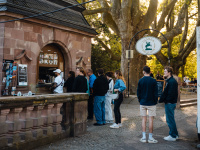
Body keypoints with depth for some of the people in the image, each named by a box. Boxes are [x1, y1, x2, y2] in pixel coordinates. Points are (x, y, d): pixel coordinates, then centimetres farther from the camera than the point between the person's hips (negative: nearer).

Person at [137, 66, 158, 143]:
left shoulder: (140, 81, -1)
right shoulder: (153, 81, -7)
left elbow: (138, 92, 3)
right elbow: (155, 93, -5)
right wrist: (155, 101, 6)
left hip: (143, 103, 2)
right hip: (151, 103, -2)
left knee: (144, 119, 8)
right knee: (151, 119, 3)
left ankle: (144, 137, 9)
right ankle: (150, 138, 6)